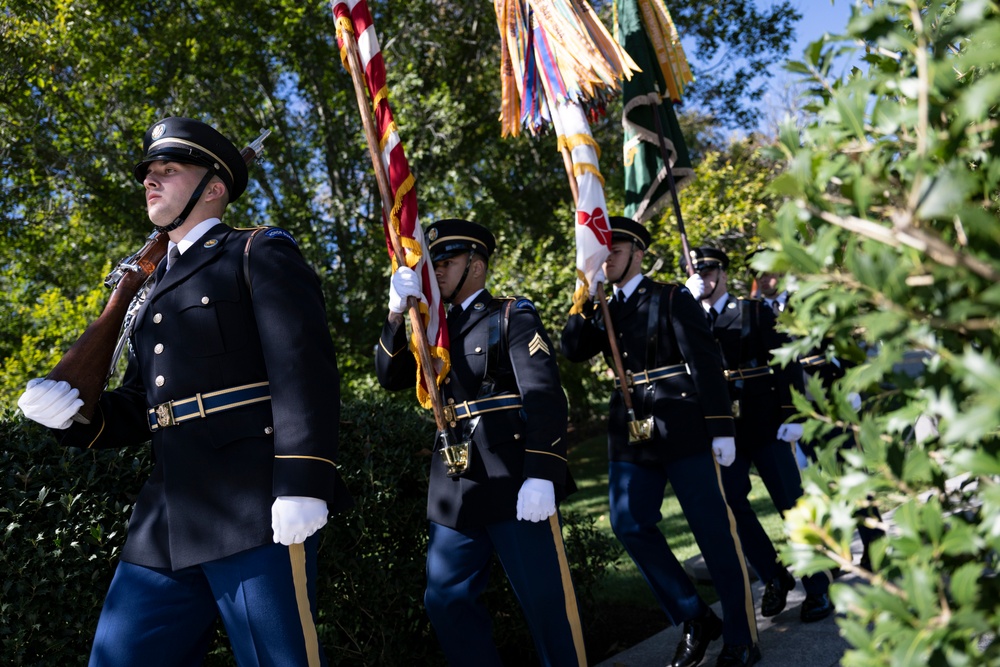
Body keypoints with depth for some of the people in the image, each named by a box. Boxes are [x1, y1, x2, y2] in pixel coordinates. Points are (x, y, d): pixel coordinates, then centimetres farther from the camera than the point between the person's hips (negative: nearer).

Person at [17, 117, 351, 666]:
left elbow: (304, 368, -11)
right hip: (166, 528, 8)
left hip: (256, 512, -7)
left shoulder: (261, 254, 3)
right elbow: (141, 407, 25)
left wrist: (301, 484, -22)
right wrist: (76, 415, 3)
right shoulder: (155, 290, 25)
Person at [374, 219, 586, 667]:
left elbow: (545, 397, -10)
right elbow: (392, 378, 9)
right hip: (454, 488, 6)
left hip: (512, 482, -6)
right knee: (446, 600, 10)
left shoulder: (512, 315, 1)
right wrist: (396, 313, -4)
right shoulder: (437, 330, 20)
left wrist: (541, 475, -21)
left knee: (544, 600, 0)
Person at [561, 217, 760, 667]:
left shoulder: (671, 299, -1)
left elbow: (706, 362, -6)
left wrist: (721, 428, -12)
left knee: (713, 531, -1)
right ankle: (695, 619, 15)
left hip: (681, 429, -5)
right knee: (629, 524, -2)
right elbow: (573, 351, 4)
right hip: (632, 434, 6)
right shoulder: (605, 312, 16)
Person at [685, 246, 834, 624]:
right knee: (729, 503, 0)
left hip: (764, 423, -2)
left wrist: (790, 414, -9)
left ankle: (817, 587, 15)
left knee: (791, 502, 1)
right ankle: (774, 576, 19)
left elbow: (785, 362, -1)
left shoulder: (754, 311, 4)